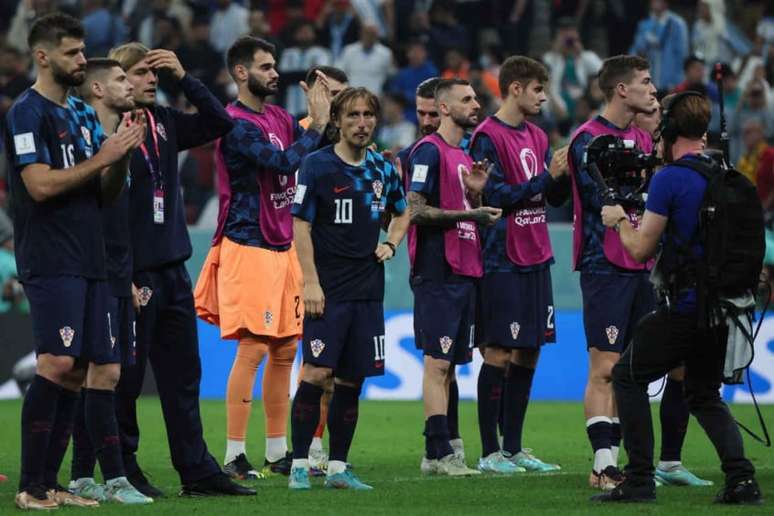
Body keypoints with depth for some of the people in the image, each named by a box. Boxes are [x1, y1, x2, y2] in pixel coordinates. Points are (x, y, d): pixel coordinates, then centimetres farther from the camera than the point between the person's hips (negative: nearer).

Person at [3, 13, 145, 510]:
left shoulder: (83, 114, 19)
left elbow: (105, 192, 21)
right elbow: (40, 184, -17)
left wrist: (122, 156, 2)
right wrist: (102, 157, -13)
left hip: (89, 262, 9)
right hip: (50, 260, -9)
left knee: (89, 372, 5)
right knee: (59, 362, -18)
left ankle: (49, 483, 8)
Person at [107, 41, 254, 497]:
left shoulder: (164, 122, 10)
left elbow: (219, 122, 15)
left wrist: (184, 78, 4)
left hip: (173, 269, 7)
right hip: (133, 273, -7)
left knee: (183, 375, 9)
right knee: (126, 378, 1)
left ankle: (197, 471, 12)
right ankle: (123, 471, 10)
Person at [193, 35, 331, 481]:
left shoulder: (279, 118, 14)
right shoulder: (235, 124, -12)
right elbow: (284, 162, -21)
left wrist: (324, 114, 0)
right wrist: (318, 124, -13)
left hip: (282, 247, 9)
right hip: (248, 247, -8)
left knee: (285, 349, 10)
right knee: (253, 348, -10)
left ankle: (278, 452, 16)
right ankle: (235, 456, -8)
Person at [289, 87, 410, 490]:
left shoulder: (382, 169, 11)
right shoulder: (317, 165, -5)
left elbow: (402, 212, 30)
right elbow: (300, 225, -7)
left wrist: (391, 245, 11)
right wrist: (310, 282, -13)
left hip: (367, 289, 5)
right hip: (328, 289, -5)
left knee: (352, 379, 5)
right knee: (317, 372, -13)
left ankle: (338, 468, 12)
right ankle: (299, 466, -8)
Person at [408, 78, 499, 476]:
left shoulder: (466, 156, 19)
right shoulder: (429, 151, -9)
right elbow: (416, 211, -16)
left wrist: (477, 193, 5)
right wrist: (469, 214, -17)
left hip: (465, 271, 9)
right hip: (437, 274, -9)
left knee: (449, 364, 9)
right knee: (437, 362, -9)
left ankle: (437, 453, 12)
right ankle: (440, 454, -10)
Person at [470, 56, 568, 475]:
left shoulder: (537, 137, 14)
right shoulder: (488, 137, -9)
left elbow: (555, 197, 16)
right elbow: (495, 196, -16)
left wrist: (563, 174, -4)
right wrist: (545, 177, -16)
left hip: (536, 259, 8)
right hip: (502, 262, -8)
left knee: (529, 353, 9)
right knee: (499, 354, -5)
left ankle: (513, 448, 15)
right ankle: (489, 452, 0)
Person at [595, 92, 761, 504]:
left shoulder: (669, 179, -12)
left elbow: (641, 249, -9)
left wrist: (619, 220, 11)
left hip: (684, 307, -7)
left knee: (628, 376, 9)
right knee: (704, 394, 20)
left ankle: (639, 481, 2)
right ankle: (741, 477, 1)